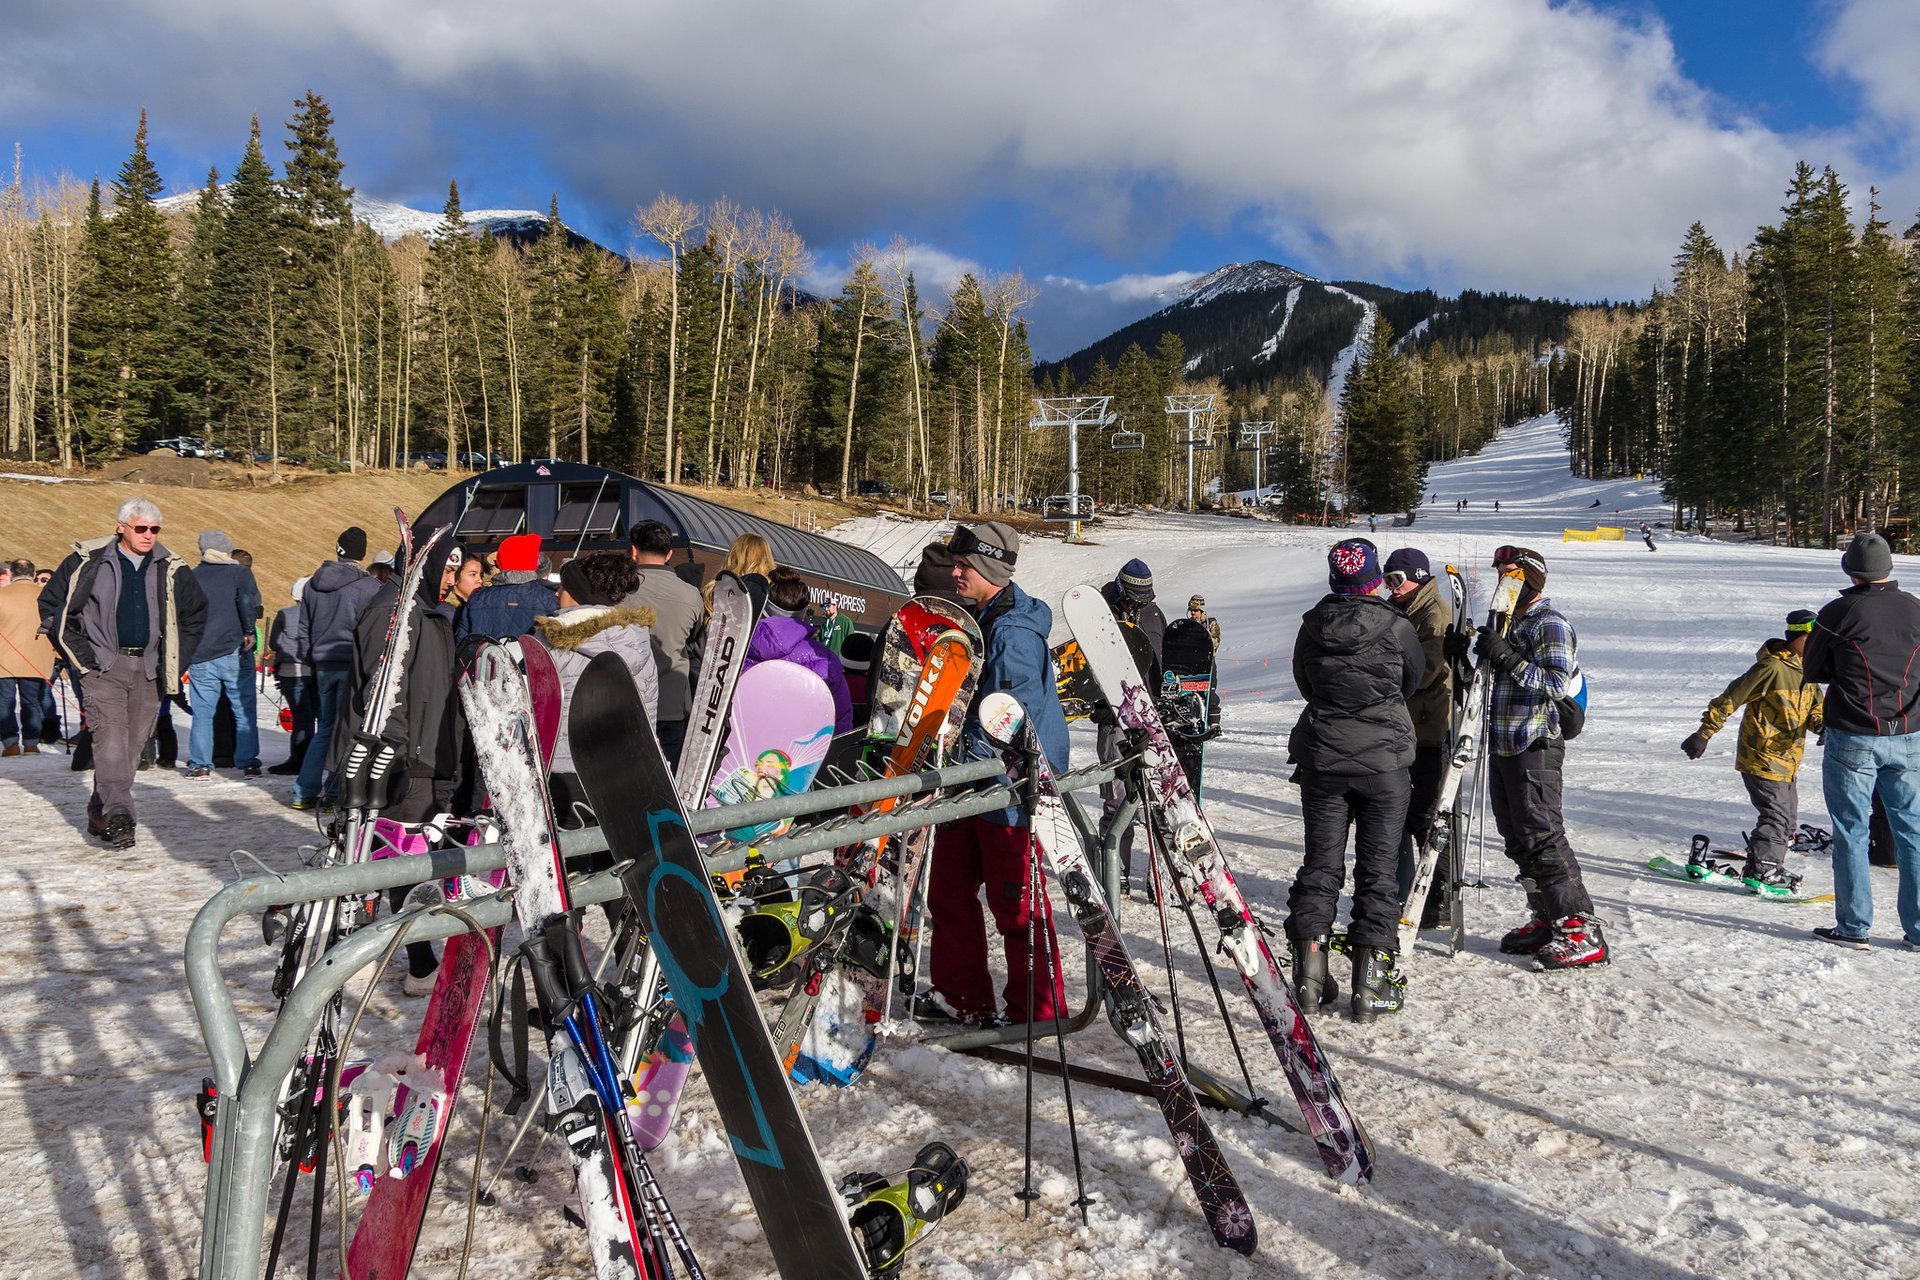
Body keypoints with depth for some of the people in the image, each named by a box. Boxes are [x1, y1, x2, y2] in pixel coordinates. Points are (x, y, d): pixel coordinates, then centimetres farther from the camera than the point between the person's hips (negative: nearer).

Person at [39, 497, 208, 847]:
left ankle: (100, 814, 19)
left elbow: (196, 615, 18)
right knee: (109, 734, -18)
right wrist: (76, 651, -2)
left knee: (133, 742, 6)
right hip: (102, 664, -3)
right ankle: (117, 811, -26)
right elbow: (50, 603, 6)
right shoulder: (88, 562, 0)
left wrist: (175, 659, 10)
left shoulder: (172, 569, 7)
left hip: (148, 669, 3)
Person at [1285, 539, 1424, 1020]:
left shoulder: (1311, 627, -3)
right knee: (1377, 870, 6)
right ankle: (1371, 984, 7)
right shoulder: (1395, 627, -10)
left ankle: (1310, 975, 13)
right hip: (1385, 760, -2)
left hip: (1322, 760, 3)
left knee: (1320, 864, 11)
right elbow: (1413, 680, 8)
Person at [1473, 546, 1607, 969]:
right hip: (1503, 746, 10)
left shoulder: (1550, 624, -9)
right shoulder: (1508, 623, 19)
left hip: (1534, 748, -10)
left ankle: (1582, 929, -8)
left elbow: (1557, 683, -20)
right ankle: (1548, 919, 21)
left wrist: (1509, 658, -26)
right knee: (1518, 839, 12)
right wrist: (1482, 657, 8)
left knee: (1542, 837, -12)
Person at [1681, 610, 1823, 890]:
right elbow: (1730, 698, -18)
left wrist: (1820, 723, -14)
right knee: (1776, 815, -10)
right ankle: (1764, 872, 0)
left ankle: (1756, 868, 24)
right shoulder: (1771, 668, -17)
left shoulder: (1808, 671, 10)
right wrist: (1704, 733, -19)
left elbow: (1814, 708, 11)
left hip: (1787, 762, 9)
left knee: (1787, 820, 14)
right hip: (1762, 759, -9)